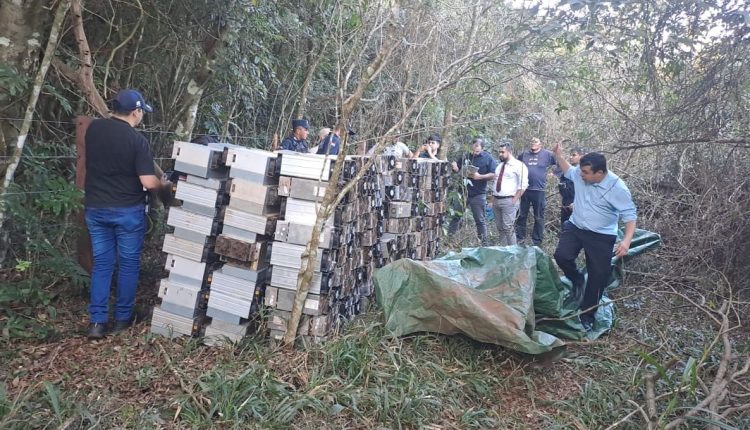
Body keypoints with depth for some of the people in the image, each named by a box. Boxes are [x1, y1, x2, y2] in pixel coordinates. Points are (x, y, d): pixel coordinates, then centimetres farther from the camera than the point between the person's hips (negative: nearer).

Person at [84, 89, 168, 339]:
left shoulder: (93, 129, 2)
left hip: (95, 207, 5)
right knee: (128, 263, 10)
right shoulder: (137, 140, -15)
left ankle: (97, 321, 10)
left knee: (101, 262, 11)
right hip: (128, 210, -5)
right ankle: (123, 318, 19)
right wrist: (166, 185, 0)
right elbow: (149, 183, -20)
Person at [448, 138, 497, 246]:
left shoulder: (488, 159, -5)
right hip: (462, 192, 4)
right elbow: (457, 170, 17)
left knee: (480, 220, 4)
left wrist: (480, 176, -23)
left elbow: (493, 175, -11)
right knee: (455, 216, 9)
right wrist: (454, 167, -6)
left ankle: (484, 243, 14)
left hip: (478, 195, -4)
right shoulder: (465, 157, 8)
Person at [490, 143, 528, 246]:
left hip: (509, 201, -8)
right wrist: (493, 197, 13)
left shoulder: (519, 165, -7)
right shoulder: (499, 166, 18)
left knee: (508, 228, -9)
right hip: (496, 200, 8)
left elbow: (523, 185, -14)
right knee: (500, 228, 12)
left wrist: (515, 200, -16)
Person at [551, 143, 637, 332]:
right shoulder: (580, 173, -10)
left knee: (598, 276, 2)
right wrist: (558, 155, 0)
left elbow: (629, 215, -17)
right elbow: (568, 171, 16)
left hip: (601, 236, -4)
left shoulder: (617, 188, -22)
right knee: (561, 256, -18)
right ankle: (577, 280, 14)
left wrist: (627, 240, -30)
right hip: (574, 227, 4)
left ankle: (587, 314, 19)